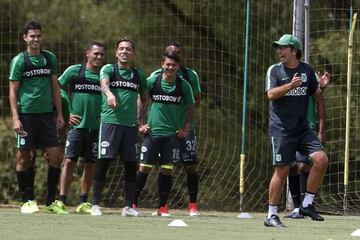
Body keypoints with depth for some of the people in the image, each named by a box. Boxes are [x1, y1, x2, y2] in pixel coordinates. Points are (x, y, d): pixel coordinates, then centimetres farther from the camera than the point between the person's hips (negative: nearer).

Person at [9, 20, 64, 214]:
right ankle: (26, 201, 8)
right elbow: (13, 91, -4)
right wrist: (15, 118, -11)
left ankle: (50, 201, 8)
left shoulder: (50, 58, 10)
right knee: (24, 157, 0)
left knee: (55, 156, -2)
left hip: (46, 114, 4)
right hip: (26, 115, -4)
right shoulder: (19, 61, -3)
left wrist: (59, 114, 12)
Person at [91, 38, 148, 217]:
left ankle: (128, 207, 11)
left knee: (131, 165, 3)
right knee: (103, 162, -8)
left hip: (131, 125, 4)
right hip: (110, 121, -4)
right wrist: (109, 93, -42)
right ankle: (95, 205, -3)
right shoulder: (108, 69, 2)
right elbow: (104, 82, -20)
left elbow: (145, 97, 26)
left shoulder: (138, 75, 15)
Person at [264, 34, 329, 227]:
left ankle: (307, 205, 0)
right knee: (282, 170, -5)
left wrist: (323, 87, -1)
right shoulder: (274, 70, 0)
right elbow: (271, 94, -18)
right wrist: (290, 86, -29)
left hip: (302, 128, 4)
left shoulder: (306, 70, 9)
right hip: (281, 129, -3)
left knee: (321, 160, -13)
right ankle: (271, 215, 6)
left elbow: (317, 95, 18)